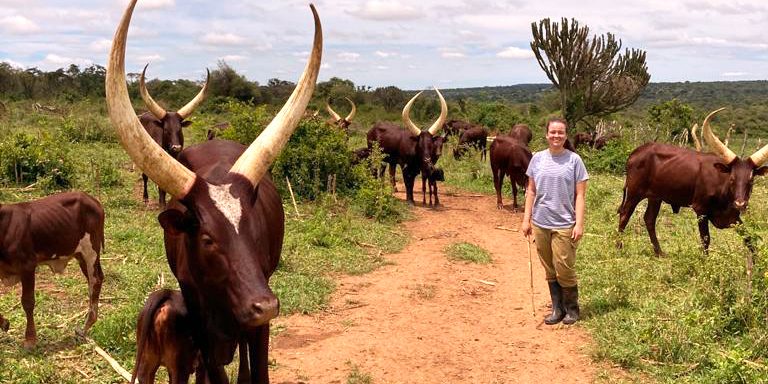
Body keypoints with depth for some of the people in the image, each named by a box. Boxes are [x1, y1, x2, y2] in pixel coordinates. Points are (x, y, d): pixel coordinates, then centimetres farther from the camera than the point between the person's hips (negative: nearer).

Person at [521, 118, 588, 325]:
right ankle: (557, 309, 23)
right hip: (540, 223, 3)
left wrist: (579, 224, -10)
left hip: (564, 224, -3)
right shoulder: (537, 158, 5)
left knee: (564, 270, -1)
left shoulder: (574, 160, -4)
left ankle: (572, 309, 18)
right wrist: (526, 219, 5)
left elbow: (580, 195, -4)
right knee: (550, 270, 11)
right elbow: (531, 191, 9)